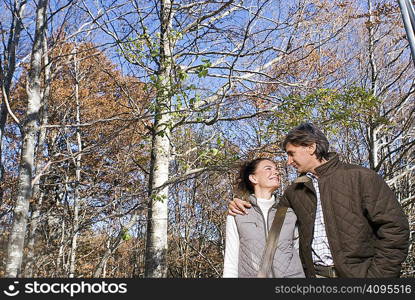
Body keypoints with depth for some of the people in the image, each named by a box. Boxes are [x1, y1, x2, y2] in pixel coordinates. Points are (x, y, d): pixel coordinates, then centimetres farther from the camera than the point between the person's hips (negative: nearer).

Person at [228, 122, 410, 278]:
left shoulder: (361, 178, -4)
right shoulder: (294, 191, 12)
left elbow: (395, 228, -7)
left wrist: (377, 275, -13)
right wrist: (245, 208, 4)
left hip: (358, 273, -4)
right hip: (314, 273, 4)